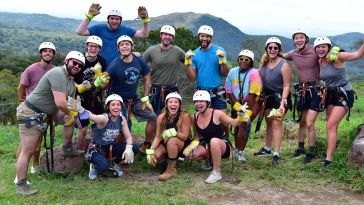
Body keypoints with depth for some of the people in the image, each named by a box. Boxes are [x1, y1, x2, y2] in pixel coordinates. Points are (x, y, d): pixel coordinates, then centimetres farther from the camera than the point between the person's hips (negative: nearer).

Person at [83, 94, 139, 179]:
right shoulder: (104, 118, -26)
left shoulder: (122, 119, -9)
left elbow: (128, 136, -6)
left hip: (110, 148, 6)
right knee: (104, 166, -35)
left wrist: (128, 149, -25)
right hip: (96, 150, -6)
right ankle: (94, 166, 4)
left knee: (134, 149, -13)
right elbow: (90, 116, -45)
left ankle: (113, 164, 11)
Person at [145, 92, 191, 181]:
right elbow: (158, 137, -8)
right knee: (155, 156, -22)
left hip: (183, 144, -4)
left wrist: (172, 132, -35)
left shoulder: (185, 116, -21)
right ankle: (173, 158, 11)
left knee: (172, 140, -35)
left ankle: (172, 169, -17)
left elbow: (185, 136, -19)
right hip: (167, 144, 4)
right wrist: (150, 151, -21)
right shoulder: (161, 117, -10)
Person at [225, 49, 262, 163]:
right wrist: (237, 105, -9)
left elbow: (253, 94, -18)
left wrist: (247, 110, -18)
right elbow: (229, 91, 0)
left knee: (245, 125, -17)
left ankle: (240, 152, -6)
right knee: (237, 126, 8)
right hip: (236, 103, 4)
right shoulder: (233, 72, -3)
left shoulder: (254, 73, -16)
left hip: (251, 103, -4)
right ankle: (237, 150, 26)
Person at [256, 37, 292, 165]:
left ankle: (276, 154, -6)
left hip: (280, 97, -6)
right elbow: (259, 79, 11)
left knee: (276, 124, -10)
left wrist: (283, 102, -23)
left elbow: (286, 86, -18)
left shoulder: (284, 65, -16)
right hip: (267, 97, 6)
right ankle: (267, 149, 27)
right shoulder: (264, 63, 2)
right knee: (268, 123, 14)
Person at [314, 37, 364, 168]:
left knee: (330, 126, -14)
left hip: (344, 94, -7)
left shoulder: (336, 57, -17)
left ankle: (328, 159, -9)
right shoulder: (319, 62, 2)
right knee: (332, 126, 14)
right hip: (331, 94, 7)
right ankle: (331, 152, 31)